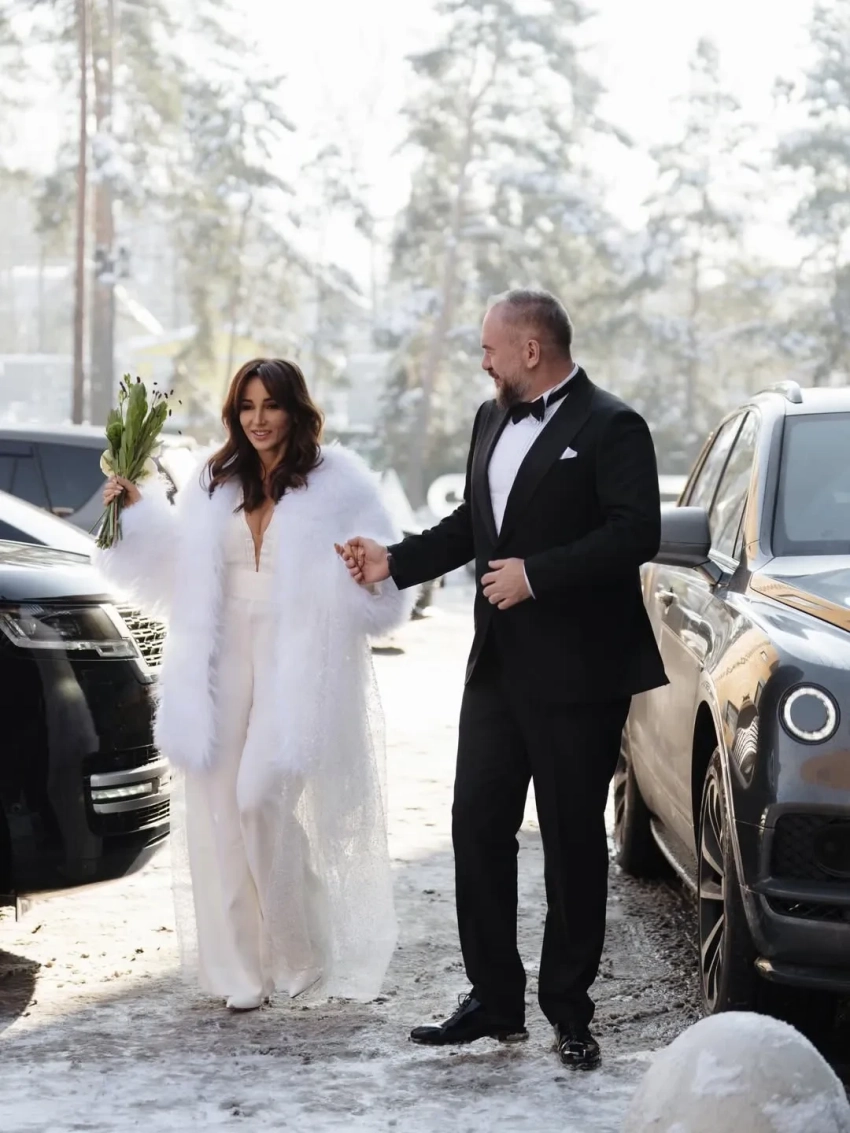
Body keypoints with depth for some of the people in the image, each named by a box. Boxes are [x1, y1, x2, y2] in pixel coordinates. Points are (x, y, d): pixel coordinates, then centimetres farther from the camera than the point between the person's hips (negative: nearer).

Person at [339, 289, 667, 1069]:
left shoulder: (609, 427, -10)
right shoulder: (493, 421, 14)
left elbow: (637, 533, -20)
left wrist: (537, 574, -22)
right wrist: (394, 562, 16)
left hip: (577, 674, -7)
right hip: (499, 664, 8)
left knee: (573, 842, 3)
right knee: (478, 827, 6)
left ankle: (570, 1011, 13)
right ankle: (494, 1000, 15)